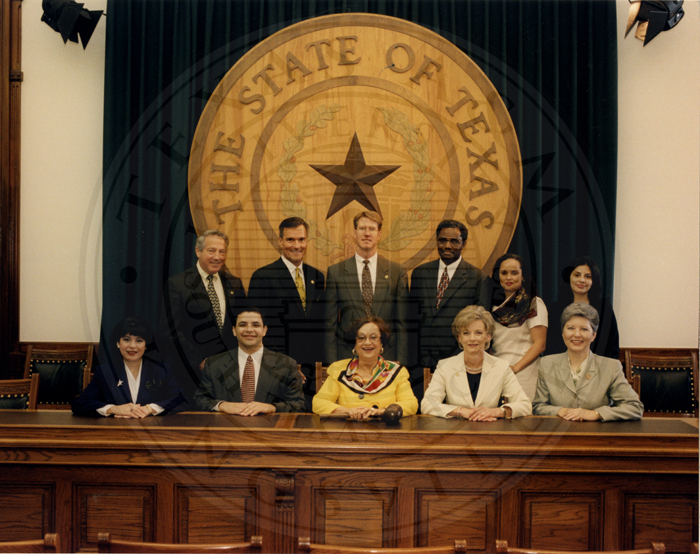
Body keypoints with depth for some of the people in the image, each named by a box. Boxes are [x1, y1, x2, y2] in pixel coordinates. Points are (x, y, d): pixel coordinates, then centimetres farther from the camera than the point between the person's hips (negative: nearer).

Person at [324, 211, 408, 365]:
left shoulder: (397, 272, 6)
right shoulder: (335, 272, 5)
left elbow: (402, 322, 6)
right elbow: (330, 323, 5)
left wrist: (401, 363, 0)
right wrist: (331, 364, -2)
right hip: (346, 356, 0)